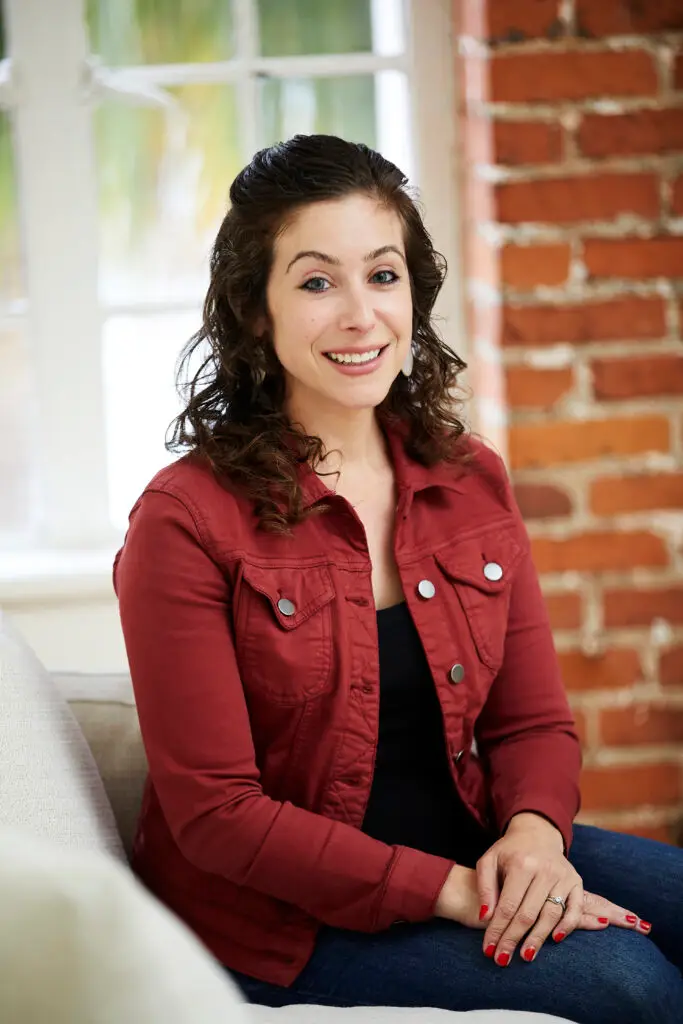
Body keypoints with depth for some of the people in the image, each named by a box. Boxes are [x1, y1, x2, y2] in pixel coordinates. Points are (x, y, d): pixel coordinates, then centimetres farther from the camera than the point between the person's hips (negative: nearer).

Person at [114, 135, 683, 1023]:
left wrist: (533, 834, -15)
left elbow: (534, 719, 8)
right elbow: (217, 814, -15)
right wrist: (449, 891, -22)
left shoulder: (471, 480, 4)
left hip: (469, 850, 6)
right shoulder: (187, 520, -13)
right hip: (286, 915, -6)